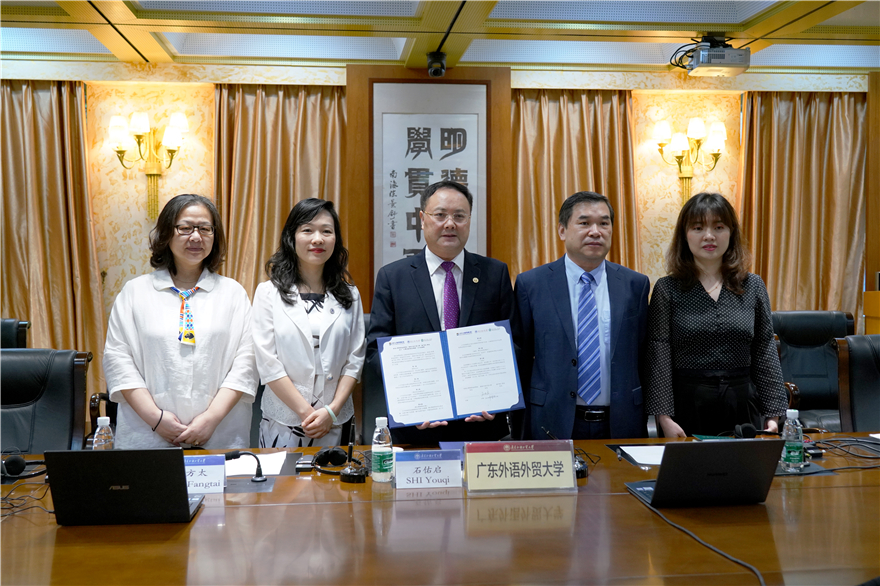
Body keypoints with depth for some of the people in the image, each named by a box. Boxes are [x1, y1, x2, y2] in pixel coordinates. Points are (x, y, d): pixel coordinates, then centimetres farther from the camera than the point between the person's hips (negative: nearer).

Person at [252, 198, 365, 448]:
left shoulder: (350, 296, 6)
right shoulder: (268, 293, -2)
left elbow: (354, 360, 2)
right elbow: (268, 364, -7)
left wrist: (331, 411, -9)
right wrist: (307, 413, -11)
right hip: (283, 422, -2)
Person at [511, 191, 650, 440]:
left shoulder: (635, 284, 4)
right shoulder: (531, 284, -1)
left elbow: (642, 358, 7)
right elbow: (519, 361, 2)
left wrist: (640, 424, 5)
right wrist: (519, 430, 1)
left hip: (620, 427, 2)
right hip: (552, 427, -1)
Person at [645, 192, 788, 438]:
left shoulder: (753, 286, 6)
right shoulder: (667, 289, -1)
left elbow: (766, 354, 7)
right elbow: (659, 357, -5)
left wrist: (773, 414, 1)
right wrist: (664, 417, -12)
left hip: (743, 407, 2)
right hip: (687, 406, -2)